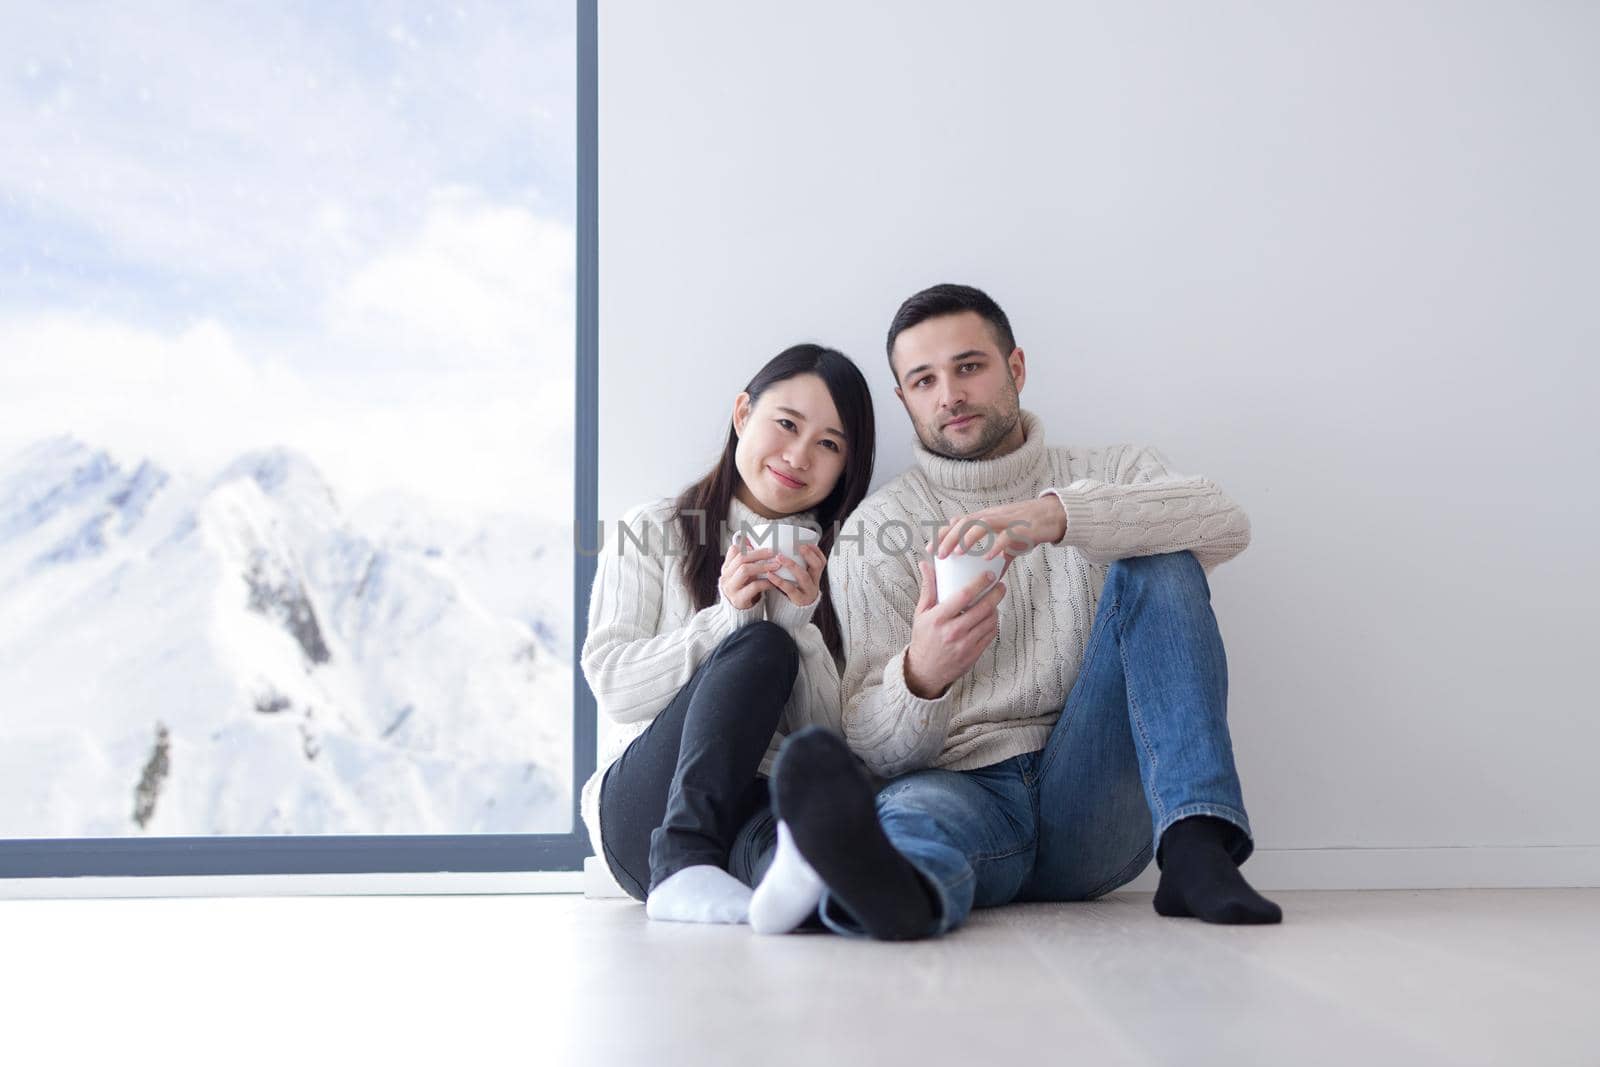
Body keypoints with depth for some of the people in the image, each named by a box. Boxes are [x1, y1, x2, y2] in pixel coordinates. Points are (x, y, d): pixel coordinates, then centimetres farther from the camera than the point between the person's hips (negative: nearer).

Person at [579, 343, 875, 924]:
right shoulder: (652, 532, 12)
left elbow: (835, 738, 7)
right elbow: (613, 686, -1)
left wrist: (801, 624, -9)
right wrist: (729, 617, -14)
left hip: (763, 807, 1)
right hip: (645, 804, -1)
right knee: (761, 648, -30)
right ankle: (682, 864, -40)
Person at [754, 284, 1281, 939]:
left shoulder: (1110, 478, 16)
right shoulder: (873, 531, 11)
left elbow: (1225, 524, -9)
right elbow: (873, 748, 2)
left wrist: (1056, 514, -25)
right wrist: (921, 675, -23)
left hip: (1094, 799, 2)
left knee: (1159, 563, -16)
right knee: (915, 807, -36)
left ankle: (1194, 846, -32)